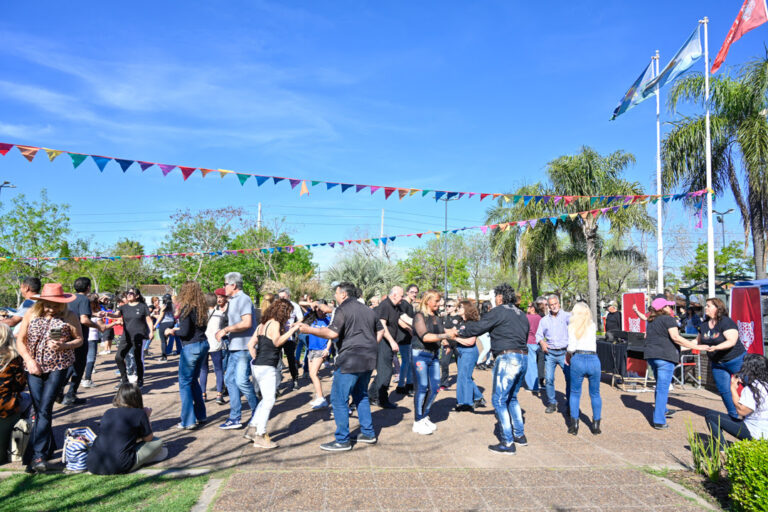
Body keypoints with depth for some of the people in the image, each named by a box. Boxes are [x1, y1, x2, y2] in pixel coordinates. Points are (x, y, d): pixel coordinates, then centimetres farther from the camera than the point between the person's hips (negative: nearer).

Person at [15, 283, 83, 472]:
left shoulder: (69, 317, -4)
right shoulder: (31, 314, 2)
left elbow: (79, 339, 3)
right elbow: (20, 340, 7)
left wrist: (63, 346, -16)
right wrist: (29, 360, -6)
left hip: (58, 367, -3)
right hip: (35, 368, 3)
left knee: (44, 409, -10)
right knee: (39, 409, 6)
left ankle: (38, 455, -8)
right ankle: (49, 447, 23)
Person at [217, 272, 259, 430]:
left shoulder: (243, 299, -13)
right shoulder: (233, 301, 18)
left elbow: (247, 323, -24)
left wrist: (226, 329, -18)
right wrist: (223, 332, 11)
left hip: (244, 347, -10)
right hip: (235, 347, 10)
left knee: (241, 380, -9)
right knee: (230, 379, 9)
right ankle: (235, 418, 14)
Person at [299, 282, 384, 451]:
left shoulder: (343, 309, -10)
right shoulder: (368, 310, 16)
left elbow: (332, 333, -21)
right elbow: (380, 331, 23)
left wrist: (309, 330, -13)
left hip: (350, 361, -9)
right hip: (369, 360, 9)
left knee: (339, 399, 0)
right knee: (361, 395, 21)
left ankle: (342, 440, 3)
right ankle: (368, 433, 25)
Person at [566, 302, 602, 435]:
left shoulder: (572, 326, 2)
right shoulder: (593, 326, 12)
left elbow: (571, 347, -7)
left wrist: (568, 354, 13)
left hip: (578, 359, -2)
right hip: (594, 360, 2)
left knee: (575, 393, 11)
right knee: (595, 394, 16)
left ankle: (574, 424, 8)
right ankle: (596, 424, 16)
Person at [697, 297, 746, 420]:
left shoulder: (726, 322, -16)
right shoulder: (704, 325, 5)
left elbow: (732, 341, -26)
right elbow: (699, 341, 16)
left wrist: (716, 347, -39)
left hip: (736, 361, -6)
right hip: (717, 363, 6)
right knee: (724, 390, 7)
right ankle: (734, 416, 22)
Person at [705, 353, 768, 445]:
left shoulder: (753, 388, -21)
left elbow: (741, 410, -23)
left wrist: (733, 388, -13)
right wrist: (743, 383, 11)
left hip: (754, 433, -10)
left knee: (710, 416, -10)